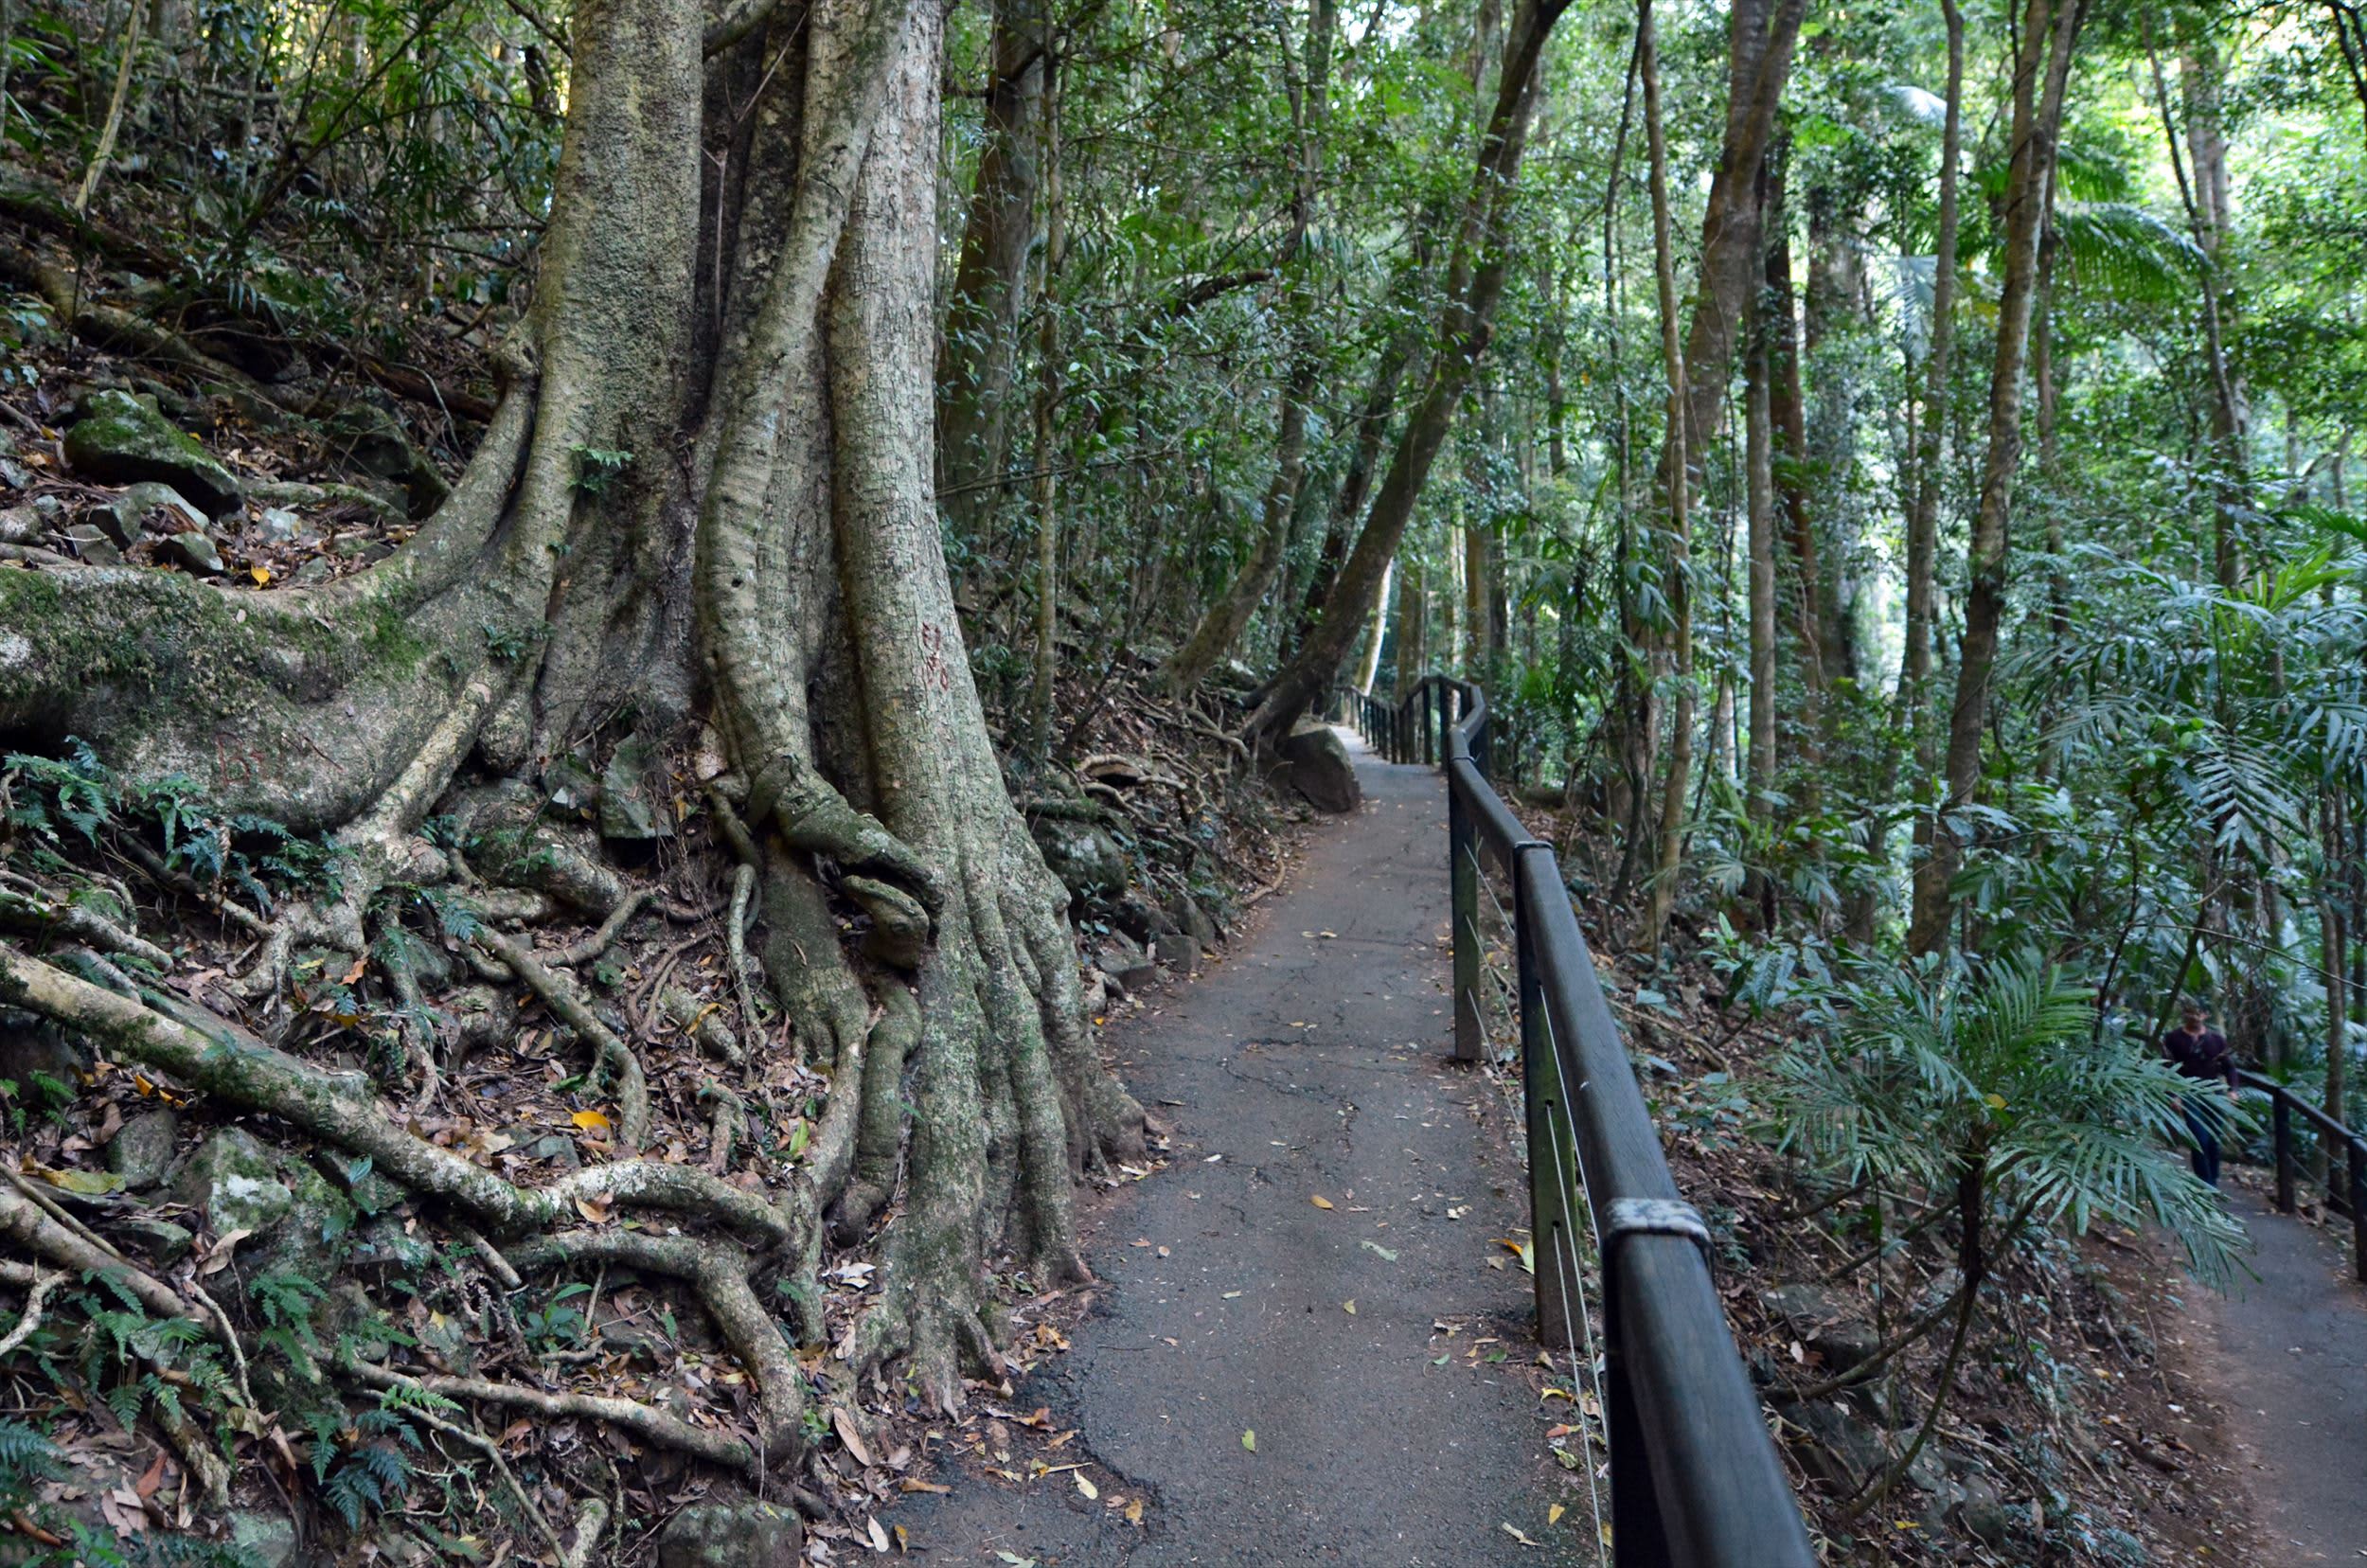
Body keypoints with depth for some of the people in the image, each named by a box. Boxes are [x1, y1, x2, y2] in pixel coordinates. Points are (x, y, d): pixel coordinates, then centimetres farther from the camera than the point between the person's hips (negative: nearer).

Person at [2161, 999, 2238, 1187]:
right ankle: (2206, 1185, -8)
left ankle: (2213, 1182, 23)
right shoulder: (2173, 1039, 0)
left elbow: (2229, 1065, 12)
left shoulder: (2217, 1038, 9)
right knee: (2200, 1140, -13)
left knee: (2213, 1140, 9)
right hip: (2190, 1095, -3)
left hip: (2213, 1094, 3)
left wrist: (2231, 1089, -2)